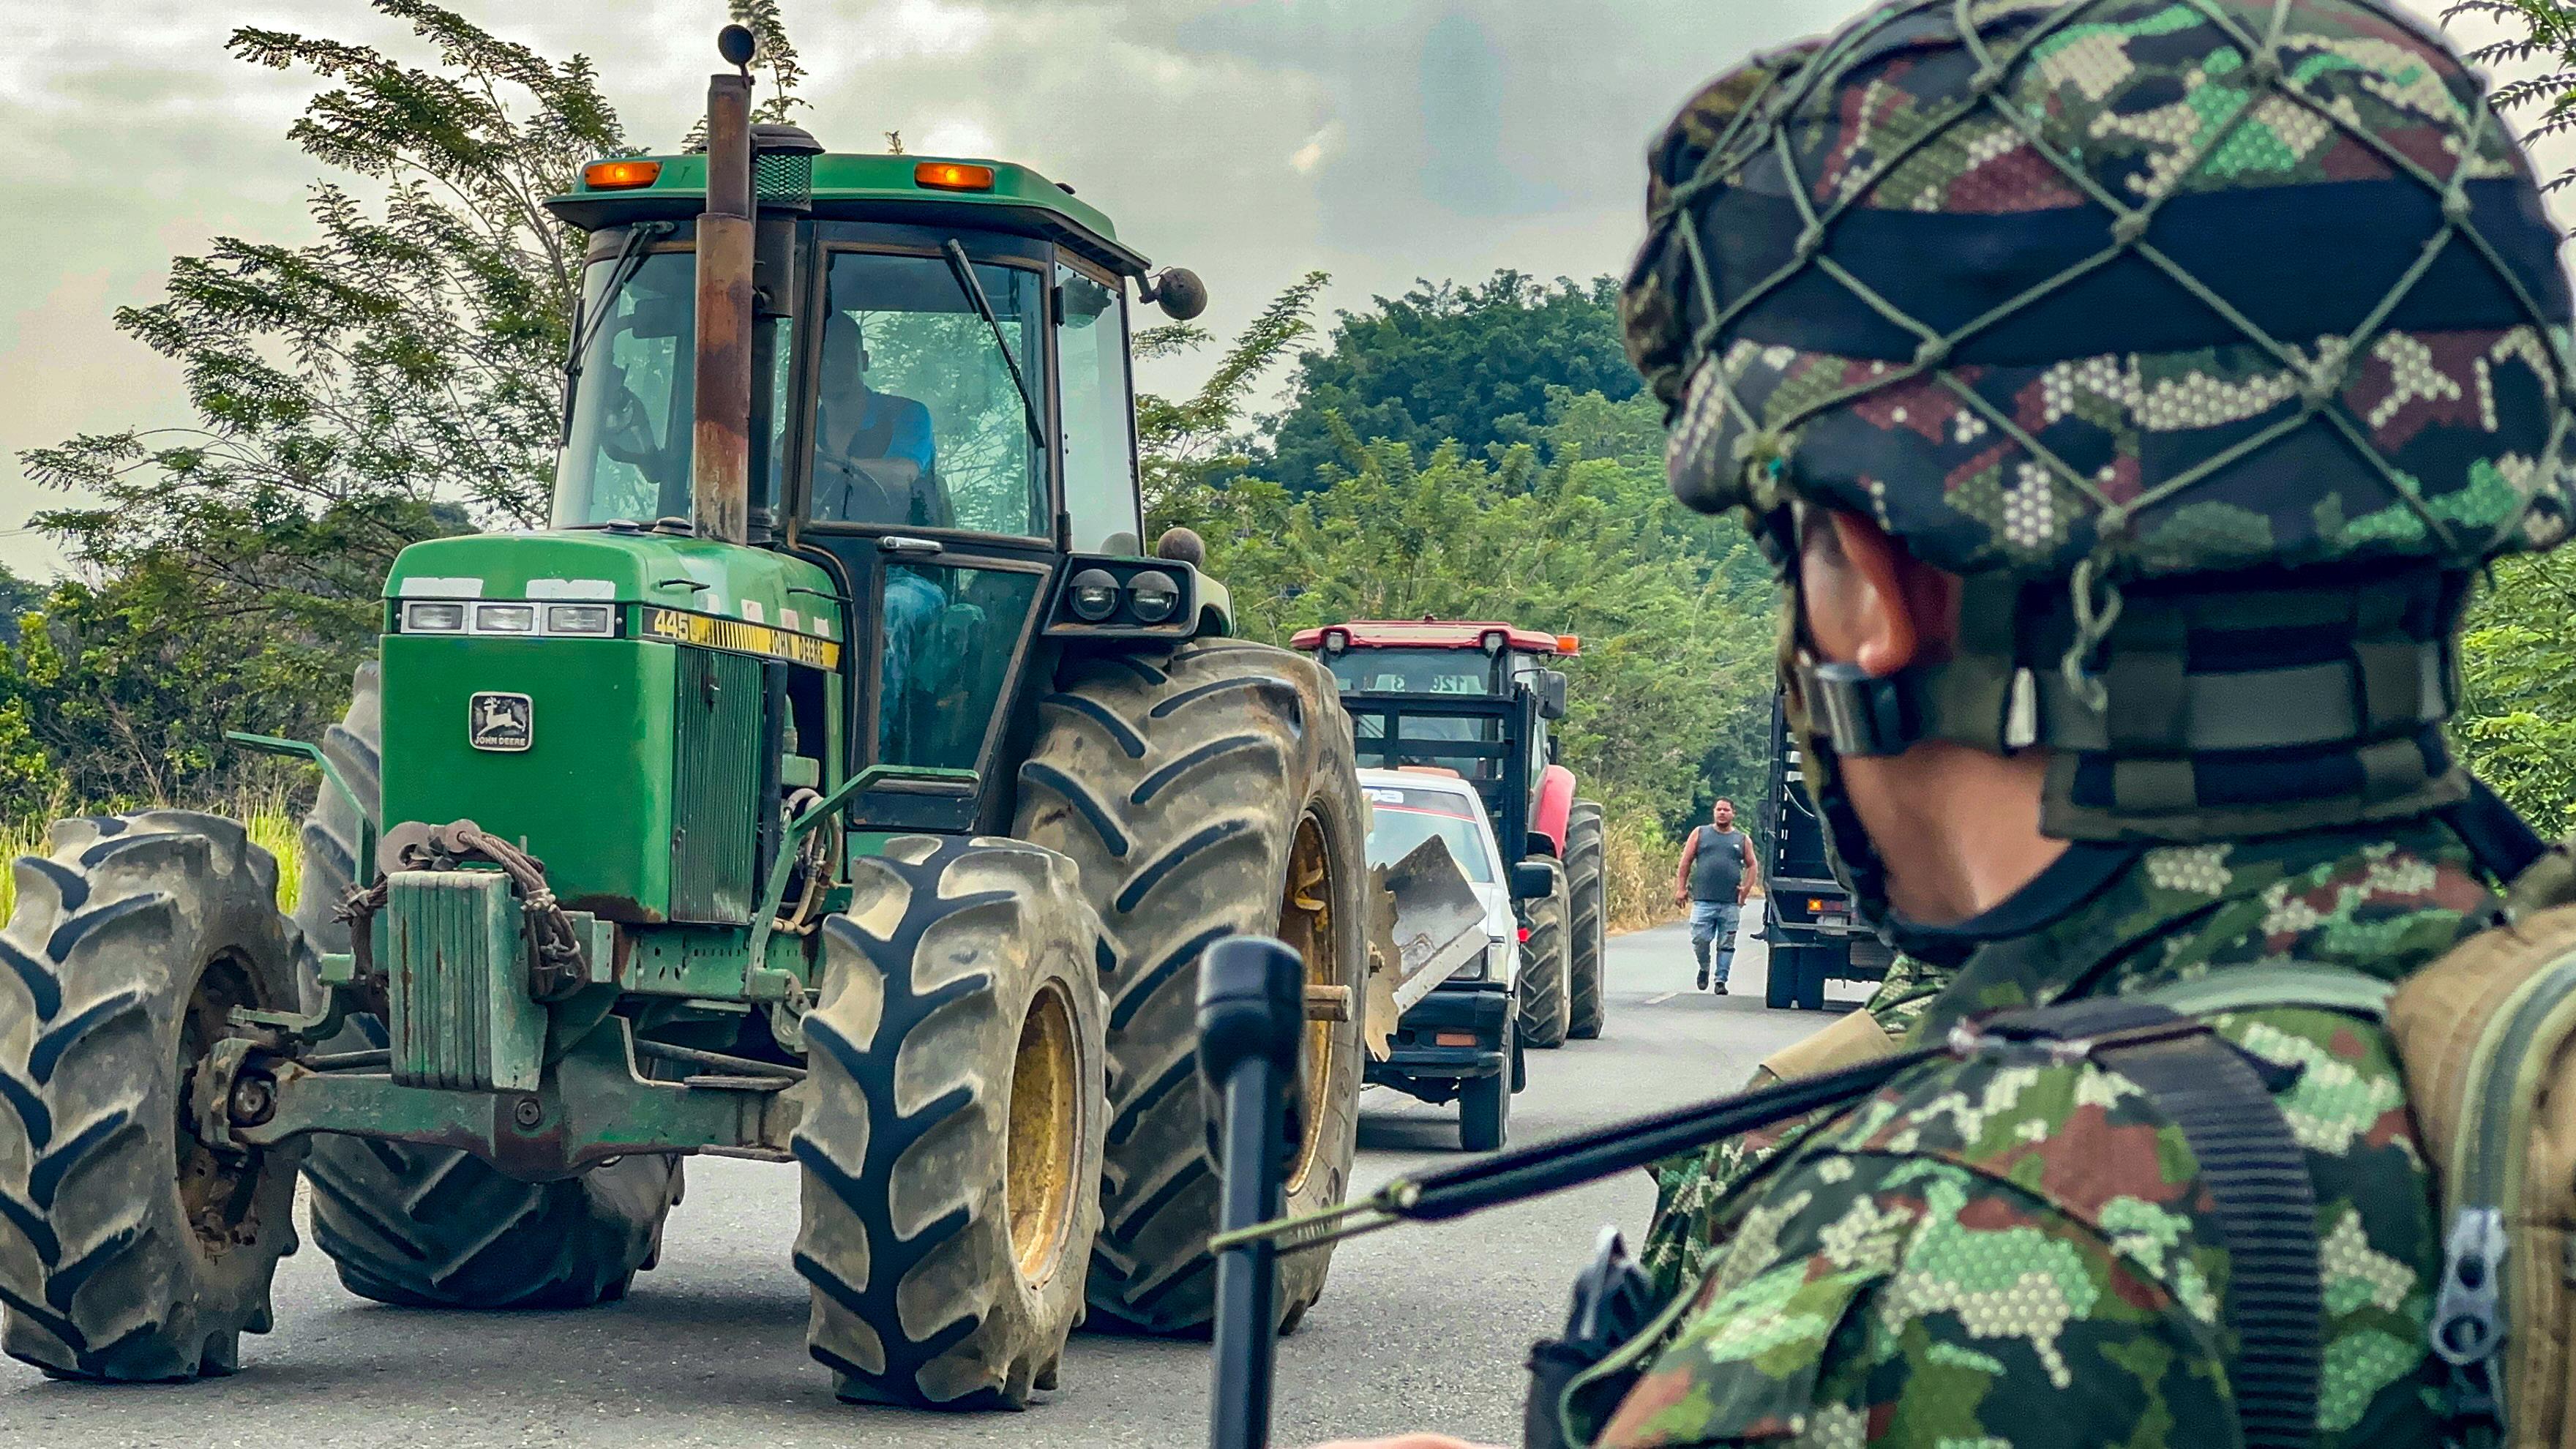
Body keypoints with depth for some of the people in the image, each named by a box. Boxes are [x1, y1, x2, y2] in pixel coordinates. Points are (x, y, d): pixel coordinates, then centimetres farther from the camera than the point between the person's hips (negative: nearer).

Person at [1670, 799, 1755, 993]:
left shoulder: (1743, 839, 13)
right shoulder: (1700, 833, 10)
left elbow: (1752, 866, 15)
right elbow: (1685, 862, 9)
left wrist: (1747, 887, -1)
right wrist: (1681, 888, 2)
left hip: (1731, 904, 1)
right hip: (1703, 901, -1)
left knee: (1726, 945, 0)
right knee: (1700, 940, -6)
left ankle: (1721, 980, 5)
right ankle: (1704, 968, 20)